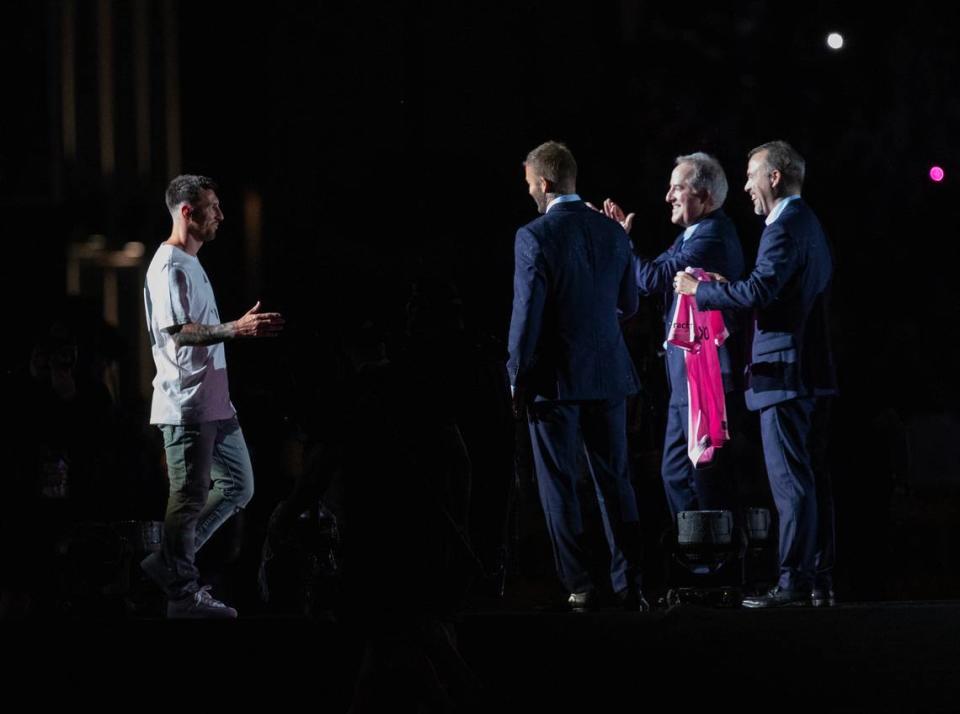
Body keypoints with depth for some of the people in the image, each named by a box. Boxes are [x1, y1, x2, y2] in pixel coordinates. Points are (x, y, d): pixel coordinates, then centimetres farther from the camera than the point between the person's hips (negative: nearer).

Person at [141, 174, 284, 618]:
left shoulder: (191, 264, 19)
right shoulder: (169, 267, -13)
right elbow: (179, 332, -23)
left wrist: (241, 327, 22)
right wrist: (236, 329, -31)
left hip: (214, 405, 10)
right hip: (187, 406, -10)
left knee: (237, 486, 13)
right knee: (190, 498, -4)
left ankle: (170, 564, 16)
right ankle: (184, 594, 3)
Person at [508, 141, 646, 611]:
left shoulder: (535, 237, -14)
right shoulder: (613, 233, 3)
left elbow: (526, 313, -15)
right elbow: (628, 304, 12)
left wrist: (518, 378, -6)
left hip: (554, 378, -5)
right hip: (607, 375, 5)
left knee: (560, 486, 3)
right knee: (615, 481, 10)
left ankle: (579, 587, 0)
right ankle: (629, 585, 8)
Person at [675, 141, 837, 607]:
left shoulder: (786, 227, -13)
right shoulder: (808, 224, 19)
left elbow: (760, 291, -24)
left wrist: (700, 289, -11)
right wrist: (726, 288, 14)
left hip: (784, 371, -10)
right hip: (813, 373, 10)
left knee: (790, 479, -10)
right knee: (811, 477, 11)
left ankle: (794, 581, -11)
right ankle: (820, 579, 13)